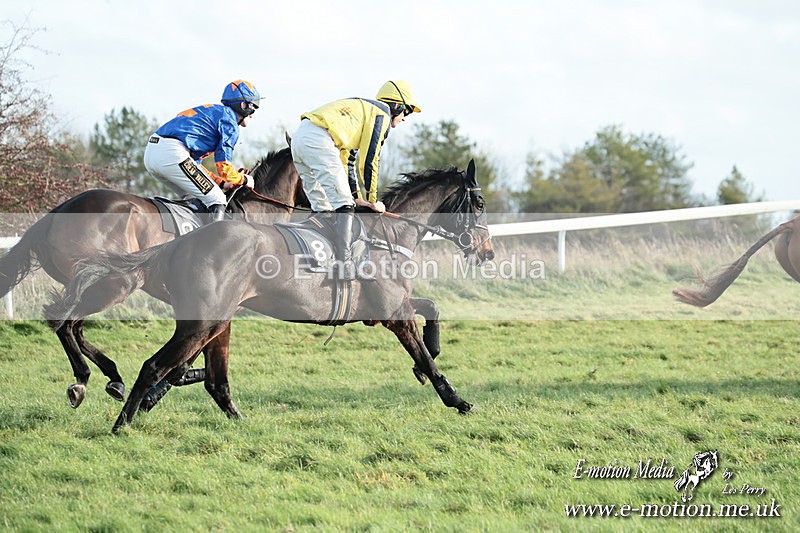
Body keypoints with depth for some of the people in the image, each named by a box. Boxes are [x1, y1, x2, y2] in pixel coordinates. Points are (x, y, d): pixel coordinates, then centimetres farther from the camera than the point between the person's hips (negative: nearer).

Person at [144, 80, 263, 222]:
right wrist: (244, 180, 17)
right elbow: (223, 166, -2)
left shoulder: (212, 111, 33)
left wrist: (221, 183, 32)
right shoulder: (229, 121, 4)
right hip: (172, 154, -10)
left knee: (195, 198, 23)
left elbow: (194, 163, 34)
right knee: (217, 200, -5)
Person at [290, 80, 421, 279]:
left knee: (322, 206, 16)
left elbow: (347, 159, 34)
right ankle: (343, 263, -14)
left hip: (299, 137, 9)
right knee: (343, 204, -6)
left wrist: (357, 197, 32)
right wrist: (373, 201, 10)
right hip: (319, 141, -9)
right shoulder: (382, 114, 5)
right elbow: (369, 162, 0)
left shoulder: (363, 108, 33)